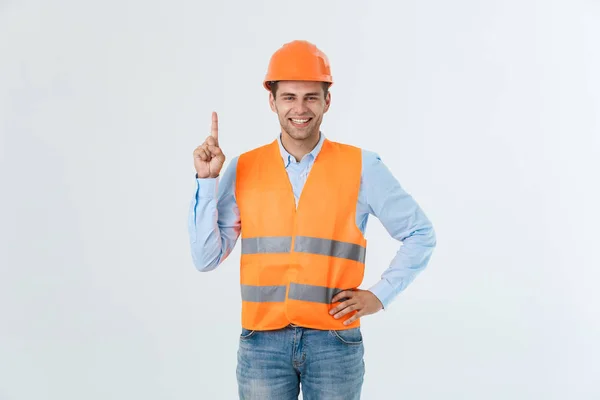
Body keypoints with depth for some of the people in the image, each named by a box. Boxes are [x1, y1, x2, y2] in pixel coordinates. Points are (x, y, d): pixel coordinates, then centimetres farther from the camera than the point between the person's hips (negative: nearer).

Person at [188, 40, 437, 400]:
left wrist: (380, 295, -3)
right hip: (263, 343, 1)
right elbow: (206, 258, -1)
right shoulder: (242, 170, 2)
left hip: (334, 343, -1)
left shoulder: (362, 167, -3)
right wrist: (207, 181, -8)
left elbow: (421, 234, 6)